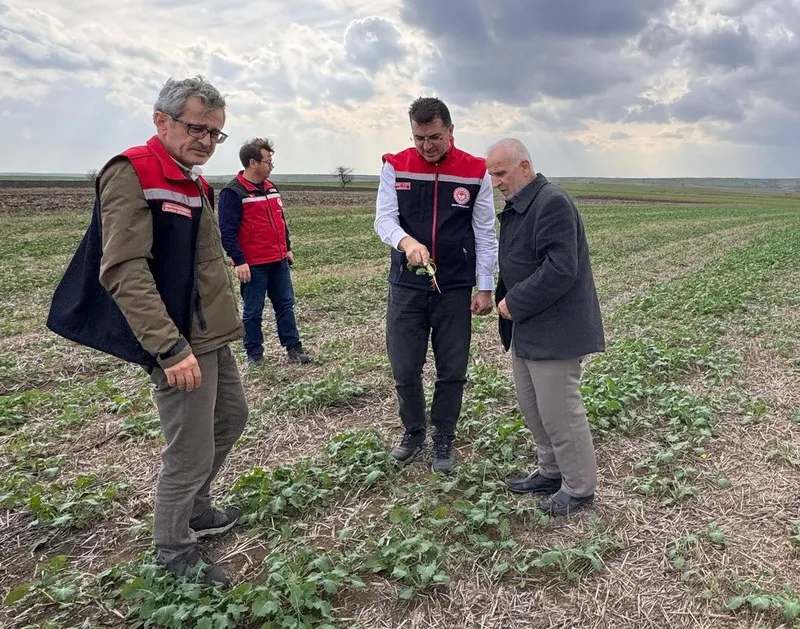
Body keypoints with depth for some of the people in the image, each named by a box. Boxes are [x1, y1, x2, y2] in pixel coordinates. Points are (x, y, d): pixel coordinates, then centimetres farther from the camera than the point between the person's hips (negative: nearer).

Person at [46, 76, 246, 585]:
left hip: (214, 337, 10)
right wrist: (170, 347, -27)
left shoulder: (195, 182, 14)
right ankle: (174, 551, 24)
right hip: (181, 345, -10)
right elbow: (124, 272, -23)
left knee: (231, 418, 22)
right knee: (191, 453, 0)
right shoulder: (132, 174, -15)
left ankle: (195, 510, 42)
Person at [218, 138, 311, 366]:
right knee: (253, 311, 5)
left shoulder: (270, 187, 12)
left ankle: (293, 348, 18)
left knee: (285, 305, 10)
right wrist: (239, 261, -20)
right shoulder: (233, 192, -13)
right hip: (253, 265, -7)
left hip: (279, 261, 7)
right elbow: (227, 231, -16)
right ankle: (254, 353, 17)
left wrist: (287, 248, 19)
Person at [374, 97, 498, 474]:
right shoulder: (395, 167, -2)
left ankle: (443, 440, 26)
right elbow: (383, 219, -6)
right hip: (406, 287, 1)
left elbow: (485, 234, 0)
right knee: (404, 369, 7)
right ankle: (413, 432, 30)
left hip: (456, 289, 0)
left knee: (452, 371, 7)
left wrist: (485, 287, -2)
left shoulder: (476, 172, -3)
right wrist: (406, 241, -29)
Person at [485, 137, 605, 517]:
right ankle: (551, 472, 35)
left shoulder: (552, 203, -17)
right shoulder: (516, 207, 14)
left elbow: (560, 269, -25)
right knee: (531, 406, 18)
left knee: (559, 412, 1)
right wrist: (503, 299, 7)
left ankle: (579, 488, 20)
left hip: (554, 329, -10)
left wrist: (515, 303, -18)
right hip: (526, 328, 10)